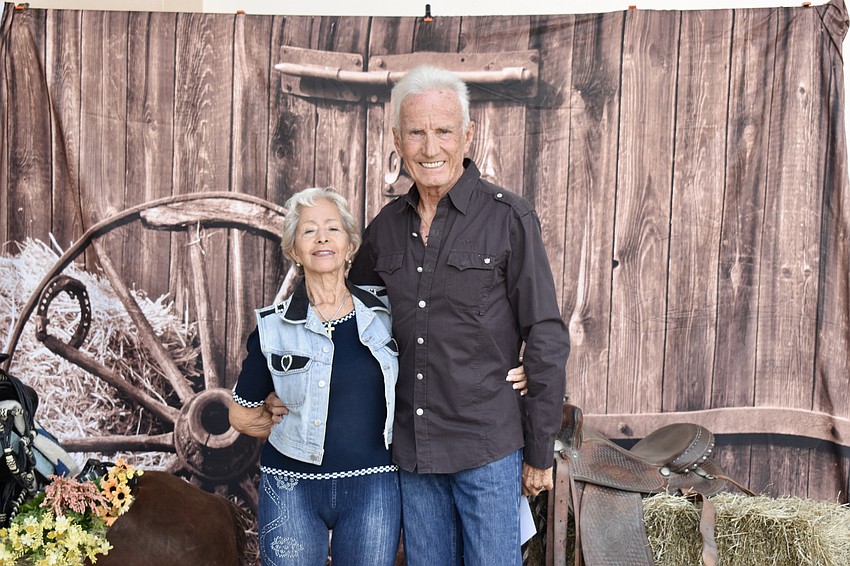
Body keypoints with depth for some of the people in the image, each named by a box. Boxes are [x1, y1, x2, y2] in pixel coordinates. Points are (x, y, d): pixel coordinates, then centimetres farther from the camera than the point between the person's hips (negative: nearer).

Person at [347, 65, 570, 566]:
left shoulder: (508, 219, -9)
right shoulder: (385, 228, 5)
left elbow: (546, 340, -8)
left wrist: (540, 453, -8)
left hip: (489, 447, -4)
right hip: (411, 447, 5)